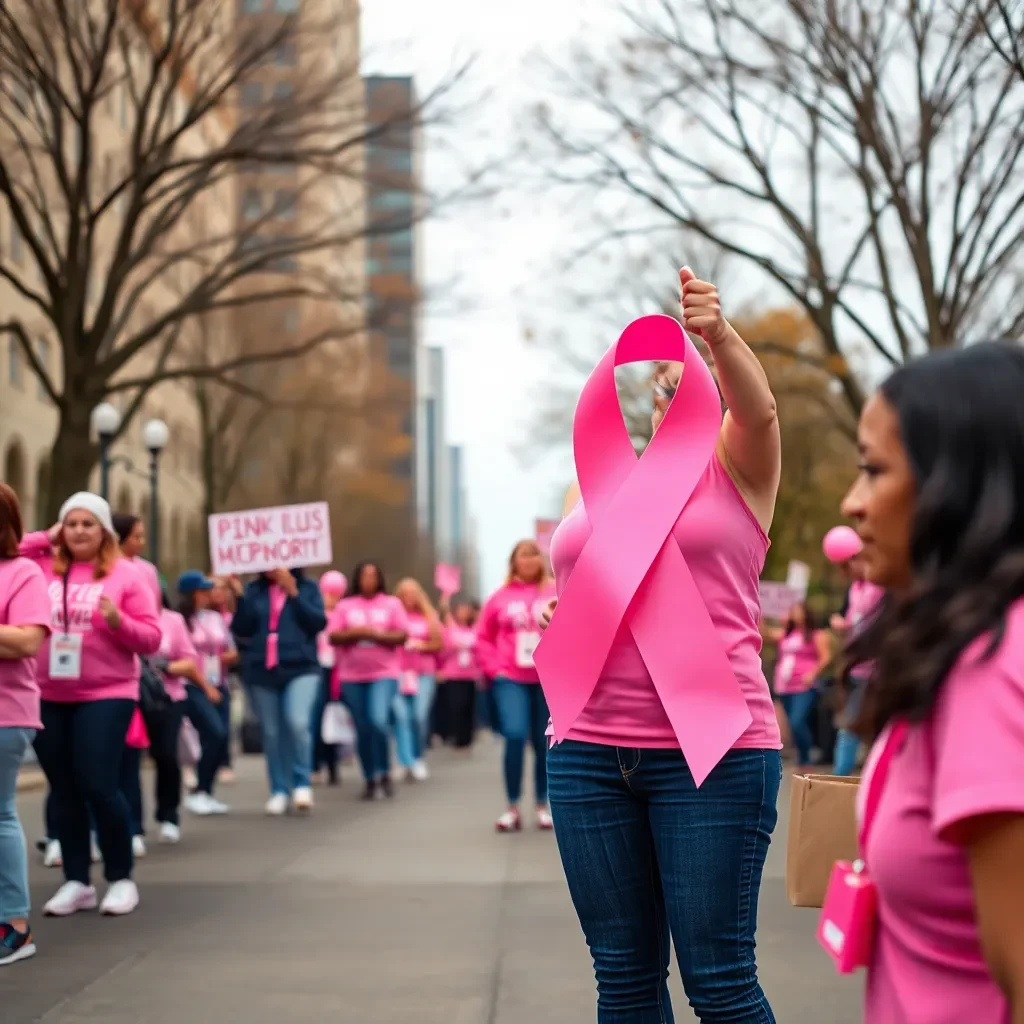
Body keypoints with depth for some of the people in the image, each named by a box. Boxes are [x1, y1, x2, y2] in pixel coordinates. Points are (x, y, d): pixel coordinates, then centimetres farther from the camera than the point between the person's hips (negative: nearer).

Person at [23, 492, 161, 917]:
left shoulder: (125, 575, 0)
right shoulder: (42, 568, 7)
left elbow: (151, 639, -2)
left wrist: (118, 622, -20)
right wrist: (45, 539, -2)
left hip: (106, 696, -3)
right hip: (48, 698, 3)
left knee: (98, 785, -9)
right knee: (63, 791, 7)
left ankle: (122, 879, 6)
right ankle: (76, 882, 15)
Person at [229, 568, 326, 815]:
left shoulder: (308, 587, 4)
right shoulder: (255, 590, 8)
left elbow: (319, 623, -8)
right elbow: (242, 629, 2)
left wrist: (293, 593, -13)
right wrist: (239, 596, -10)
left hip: (300, 668, -3)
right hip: (261, 671, 3)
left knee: (298, 723, -21)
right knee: (271, 733, 5)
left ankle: (301, 783, -6)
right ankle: (279, 791, 14)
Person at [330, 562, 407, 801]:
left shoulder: (392, 604, 7)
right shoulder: (345, 606, 10)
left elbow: (402, 636, 0)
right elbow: (333, 637, 3)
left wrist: (376, 634, -12)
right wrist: (355, 633, -13)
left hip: (384, 675, -2)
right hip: (352, 676, 2)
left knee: (378, 720, -21)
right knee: (362, 730, 4)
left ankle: (384, 774, -5)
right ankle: (370, 780, 15)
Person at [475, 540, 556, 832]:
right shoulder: (501, 597, 5)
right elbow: (484, 638, 11)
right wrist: (494, 668, 0)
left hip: (549, 679, 0)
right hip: (512, 679, 0)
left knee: (544, 744, 7)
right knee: (514, 736, -14)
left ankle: (543, 806, 19)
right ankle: (512, 808, -4)